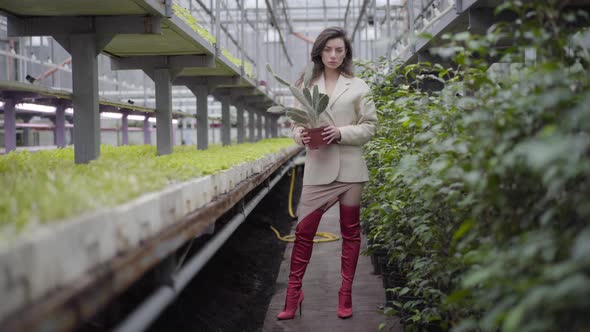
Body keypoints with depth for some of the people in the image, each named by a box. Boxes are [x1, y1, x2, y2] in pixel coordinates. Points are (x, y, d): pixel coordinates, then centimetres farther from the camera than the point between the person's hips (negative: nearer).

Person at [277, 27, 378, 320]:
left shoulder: (358, 86, 5)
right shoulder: (306, 86, 9)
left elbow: (370, 126, 3)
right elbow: (296, 123, 12)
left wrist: (342, 133, -14)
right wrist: (300, 135, -11)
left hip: (349, 167, 0)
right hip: (318, 167, 1)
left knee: (350, 232, 6)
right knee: (304, 230, -2)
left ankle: (346, 293, 17)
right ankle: (293, 292, 9)